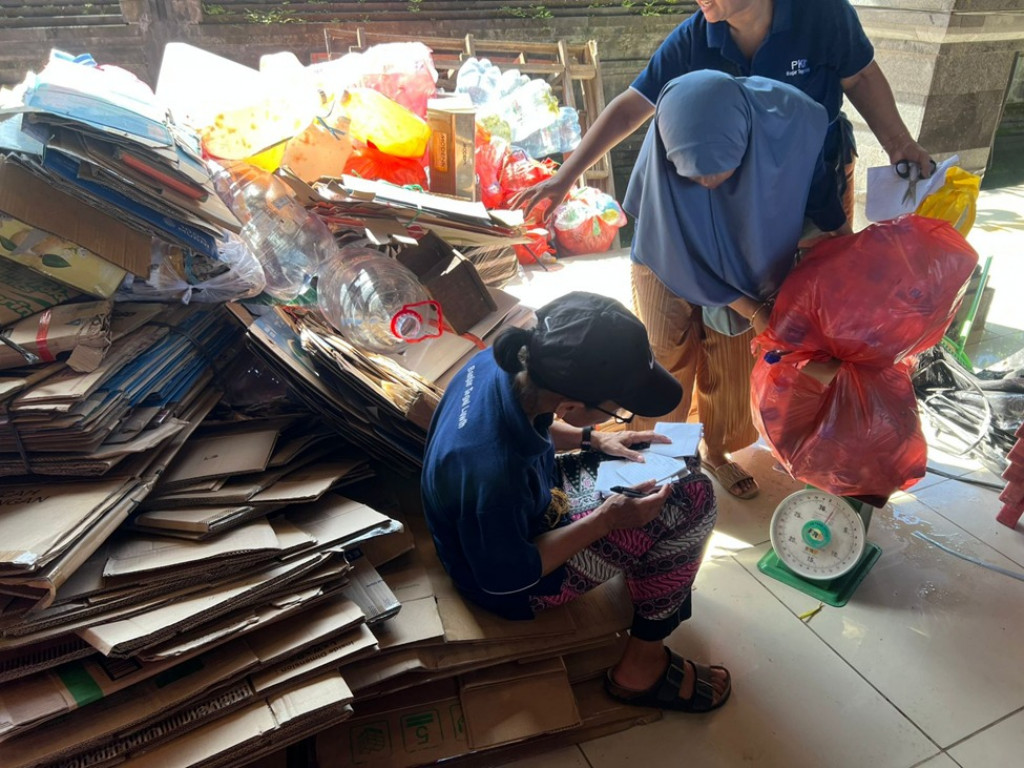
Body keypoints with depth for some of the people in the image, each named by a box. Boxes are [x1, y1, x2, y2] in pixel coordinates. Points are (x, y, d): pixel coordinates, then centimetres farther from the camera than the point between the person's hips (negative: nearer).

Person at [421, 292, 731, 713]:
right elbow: (507, 578, -24)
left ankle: (645, 571, 35)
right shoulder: (491, 473, -41)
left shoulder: (503, 362, -19)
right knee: (690, 502, -13)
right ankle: (641, 667, 6)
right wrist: (607, 519, -22)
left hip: (529, 501, 8)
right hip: (514, 579, -8)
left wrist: (594, 439, -6)